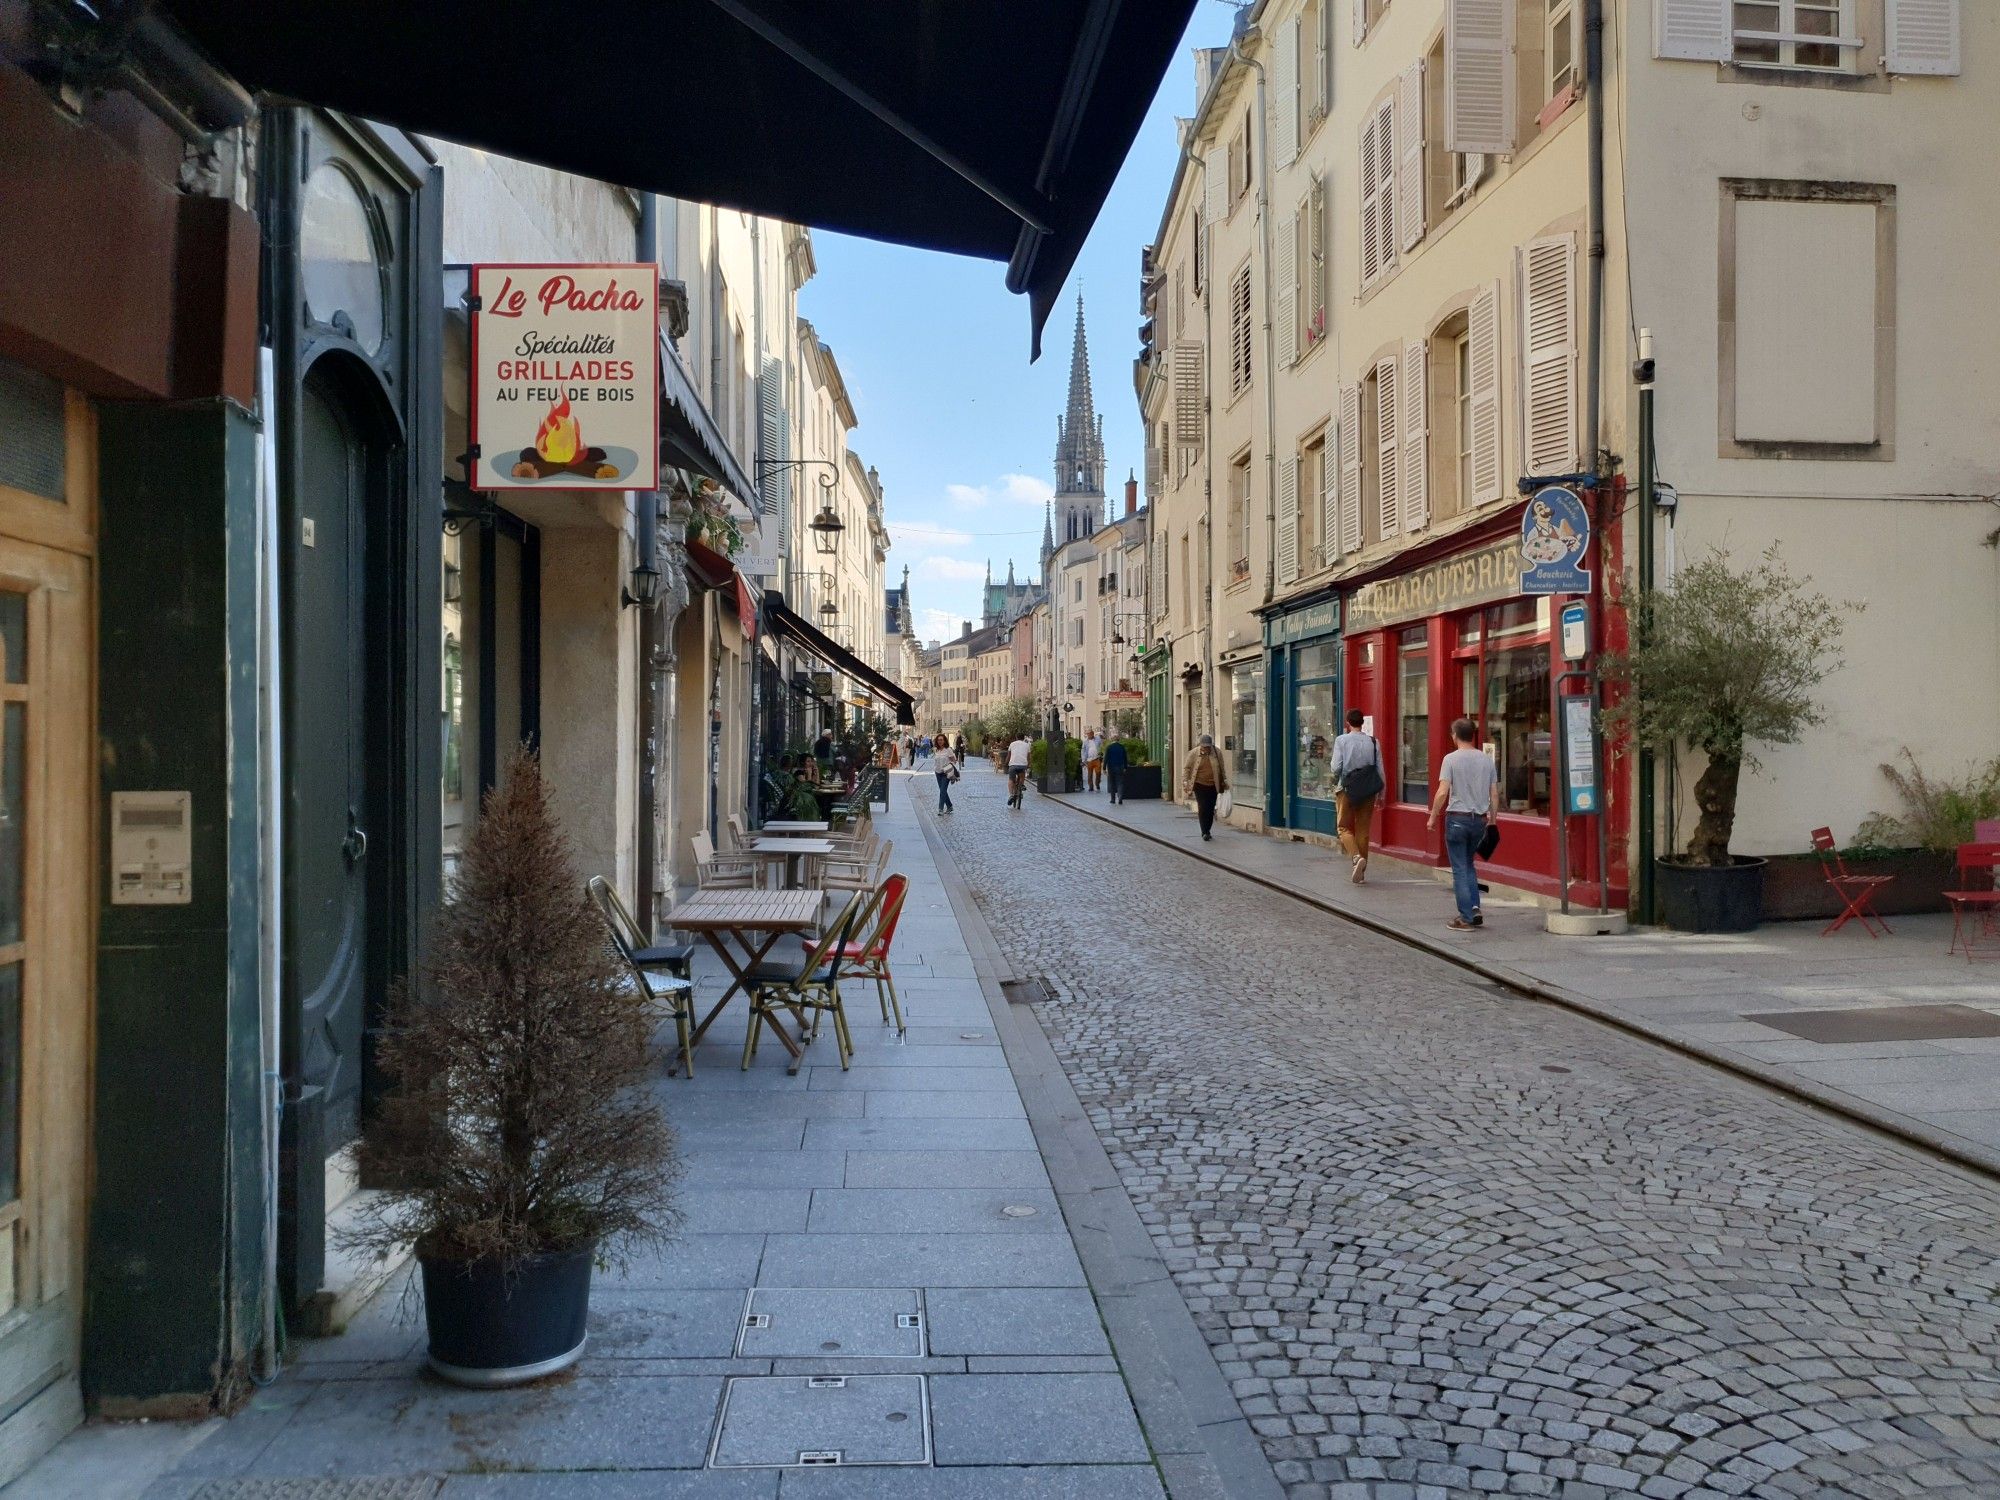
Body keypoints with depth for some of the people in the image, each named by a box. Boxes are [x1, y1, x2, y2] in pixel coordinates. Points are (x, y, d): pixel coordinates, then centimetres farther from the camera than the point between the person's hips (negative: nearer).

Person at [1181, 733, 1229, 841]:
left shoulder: (1217, 753, 1)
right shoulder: (1194, 753, -4)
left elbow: (1222, 769, 12)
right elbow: (1186, 768, 1)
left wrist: (1224, 781, 15)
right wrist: (1185, 780, -8)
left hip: (1213, 786, 2)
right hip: (1199, 785, -2)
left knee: (1210, 809, 5)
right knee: (1202, 808, -9)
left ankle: (1207, 831, 19)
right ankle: (1205, 832, -3)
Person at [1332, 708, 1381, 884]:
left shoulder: (1341, 741, -7)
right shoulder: (1373, 742, 1)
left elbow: (1336, 767, -11)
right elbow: (1380, 769, 1)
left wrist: (1335, 783, 10)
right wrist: (1381, 793, 10)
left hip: (1346, 789, -3)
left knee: (1344, 827, 8)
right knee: (1363, 829, 11)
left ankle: (1357, 856, -18)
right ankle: (1361, 870, 14)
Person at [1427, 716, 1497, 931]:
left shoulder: (1451, 759, -10)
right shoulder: (1486, 759, 4)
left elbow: (1442, 793, -15)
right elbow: (1493, 794, 7)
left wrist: (1433, 818, -5)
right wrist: (1492, 819, 17)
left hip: (1457, 818, -5)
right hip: (1480, 819, 5)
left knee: (1460, 869, 1)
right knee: (1468, 865, 21)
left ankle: (1466, 918, 1)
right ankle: (1474, 908, 11)